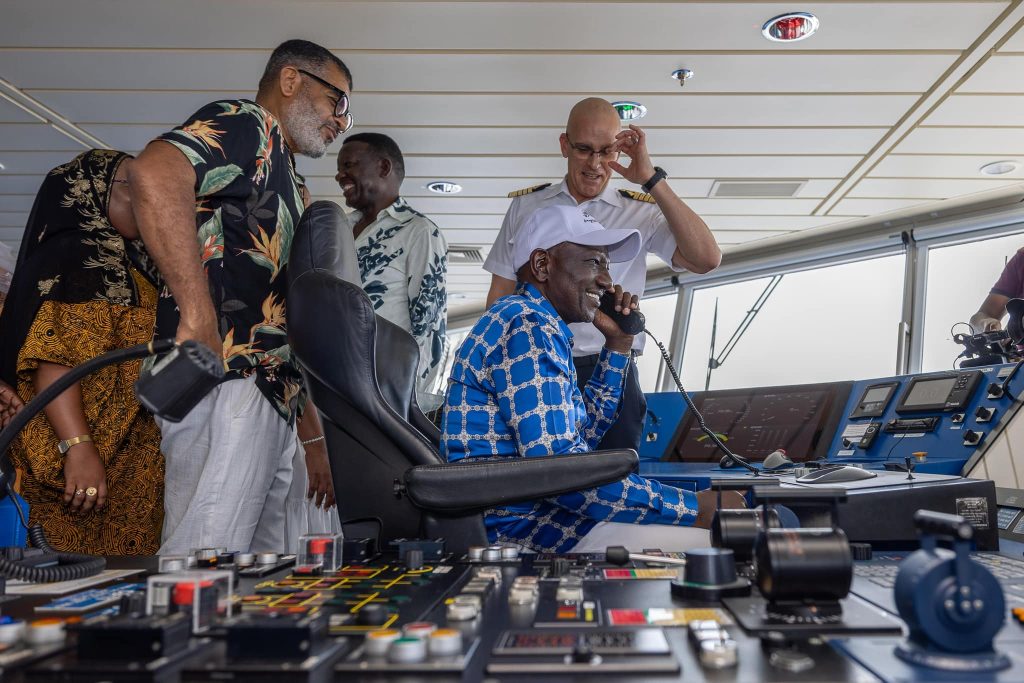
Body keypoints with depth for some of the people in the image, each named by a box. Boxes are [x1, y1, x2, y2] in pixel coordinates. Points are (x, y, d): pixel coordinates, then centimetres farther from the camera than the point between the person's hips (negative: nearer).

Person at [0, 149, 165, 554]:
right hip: (95, 465, -8)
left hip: (135, 469, 8)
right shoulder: (74, 261, -9)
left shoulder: (128, 265, 18)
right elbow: (54, 361, -20)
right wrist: (77, 447, -28)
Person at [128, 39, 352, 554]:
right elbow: (155, 174, -22)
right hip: (227, 384, -10)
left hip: (267, 396, 10)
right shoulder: (247, 125, 2)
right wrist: (196, 318, -25)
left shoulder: (287, 187, 28)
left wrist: (314, 436, 24)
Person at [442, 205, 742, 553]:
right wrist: (695, 507, -20)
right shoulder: (526, 325, -15)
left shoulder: (538, 324, 17)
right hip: (518, 527, -10)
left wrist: (617, 344, 14)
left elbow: (581, 434, 22)